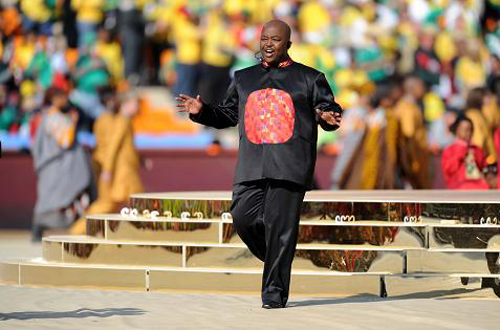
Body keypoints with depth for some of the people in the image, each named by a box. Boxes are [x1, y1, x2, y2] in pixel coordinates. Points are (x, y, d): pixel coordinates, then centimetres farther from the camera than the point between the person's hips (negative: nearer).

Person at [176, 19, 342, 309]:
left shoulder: (309, 78, 9)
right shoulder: (244, 79, 20)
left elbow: (330, 110, 7)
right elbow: (227, 115, 23)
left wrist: (328, 117, -17)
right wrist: (202, 111, 5)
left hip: (290, 165, -4)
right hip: (252, 165, 4)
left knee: (280, 226, -7)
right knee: (244, 218, -8)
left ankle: (275, 291, 0)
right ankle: (276, 261, 20)